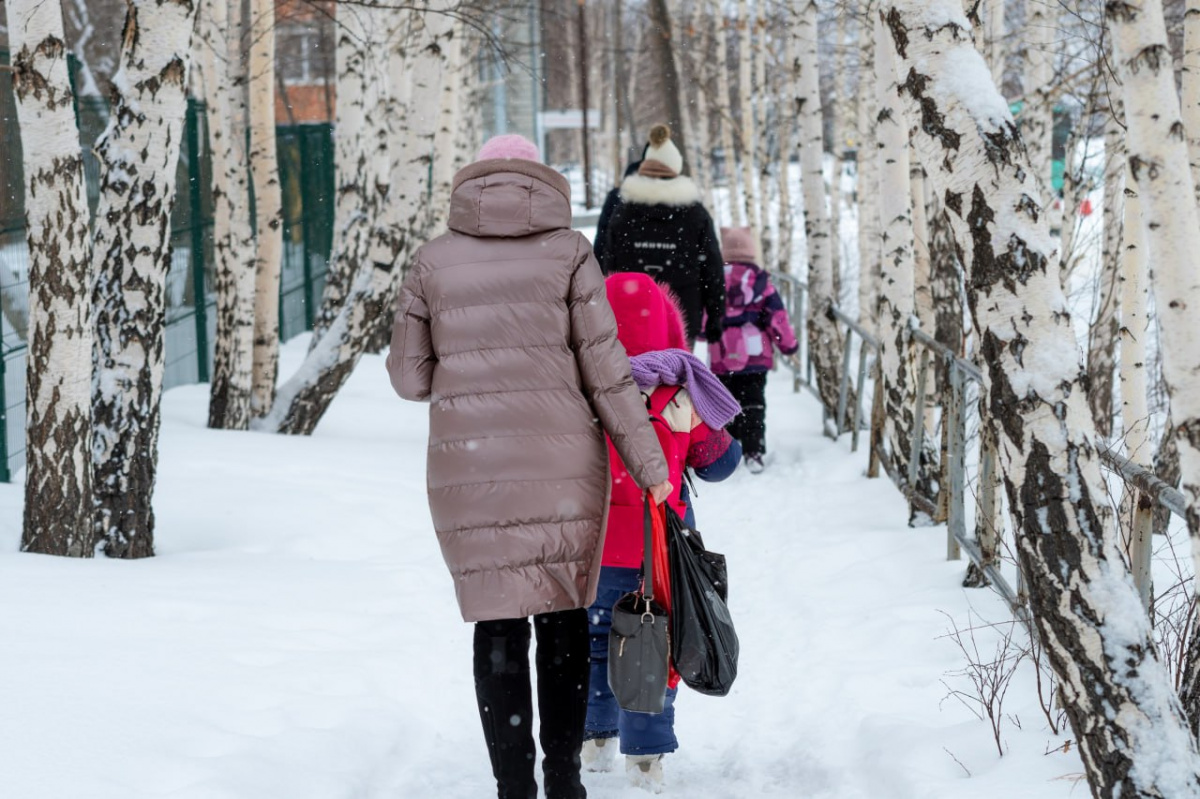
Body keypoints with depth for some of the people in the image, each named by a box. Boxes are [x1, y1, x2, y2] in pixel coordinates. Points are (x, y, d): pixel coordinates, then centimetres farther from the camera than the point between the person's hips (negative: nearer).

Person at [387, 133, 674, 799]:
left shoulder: (434, 261, 5)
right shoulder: (567, 251, 2)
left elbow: (409, 376, 7)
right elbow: (605, 368, -3)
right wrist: (649, 466, 0)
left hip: (469, 466, 0)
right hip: (563, 462, 0)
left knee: (499, 627, 4)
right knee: (564, 616, 14)